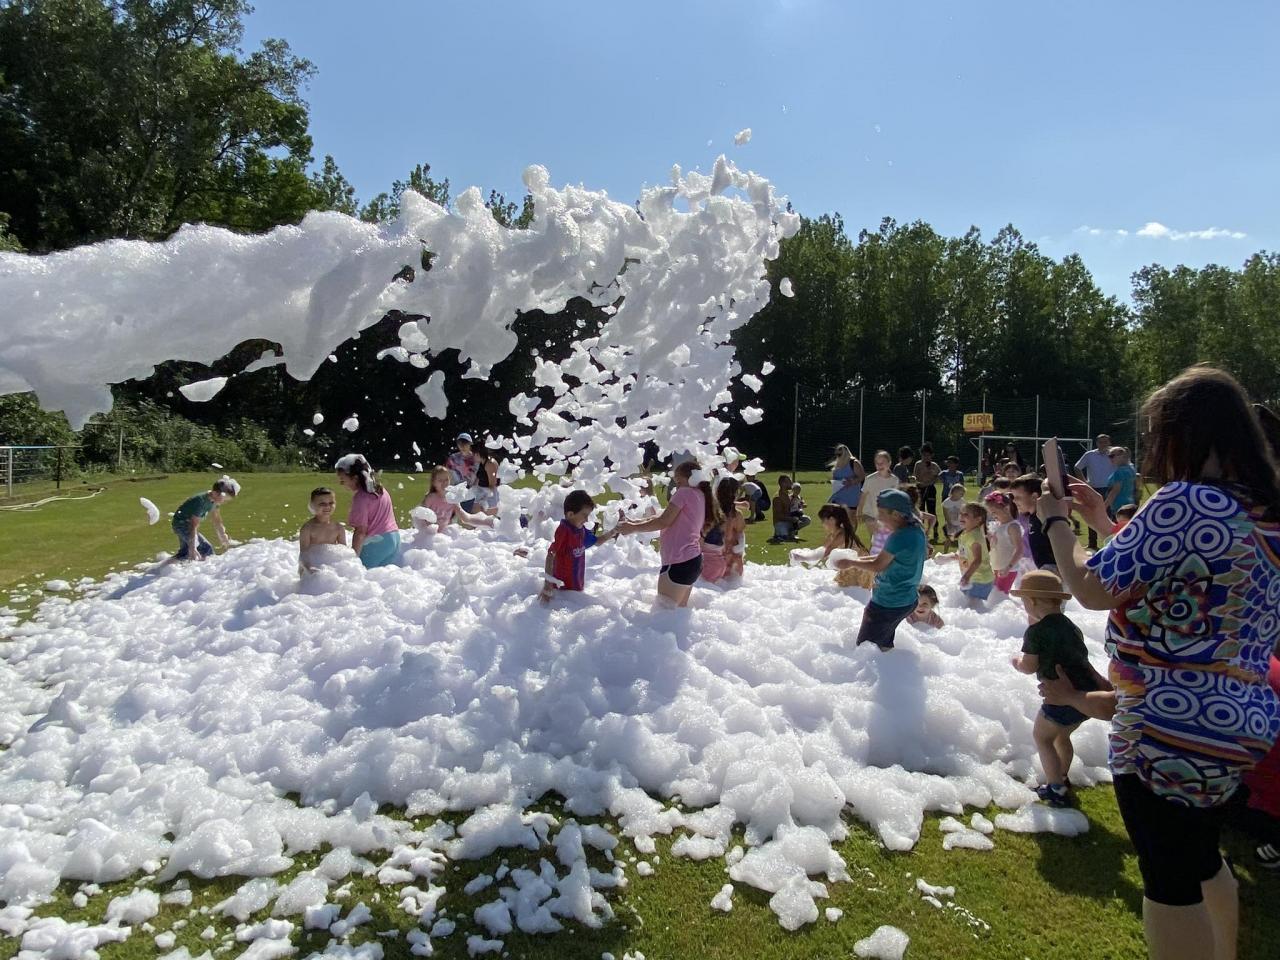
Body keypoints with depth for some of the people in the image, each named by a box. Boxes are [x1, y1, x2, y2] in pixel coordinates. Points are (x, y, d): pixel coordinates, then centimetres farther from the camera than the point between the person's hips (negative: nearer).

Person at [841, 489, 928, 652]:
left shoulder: (900, 537, -27)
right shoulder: (916, 530, 3)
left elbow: (877, 566, -19)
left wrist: (851, 563, -6)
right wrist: (860, 561, 7)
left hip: (888, 604, -10)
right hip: (908, 600, 10)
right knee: (884, 645, 24)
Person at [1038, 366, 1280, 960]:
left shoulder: (1187, 502, -21)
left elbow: (1093, 590, -16)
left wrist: (1055, 520, -1)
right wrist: (1102, 520, 18)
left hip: (1172, 730, -9)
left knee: (1168, 879, 7)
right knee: (1201, 861, 27)